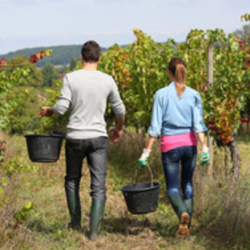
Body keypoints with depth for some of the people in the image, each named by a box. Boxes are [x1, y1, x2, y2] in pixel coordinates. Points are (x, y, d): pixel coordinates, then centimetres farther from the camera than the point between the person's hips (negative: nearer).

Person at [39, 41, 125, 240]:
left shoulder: (71, 78, -7)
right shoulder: (107, 80, -1)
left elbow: (62, 107, -11)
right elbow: (119, 109, 7)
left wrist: (48, 111, 11)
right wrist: (118, 129, 26)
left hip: (75, 137, 0)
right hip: (98, 137, 0)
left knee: (72, 180, 20)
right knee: (98, 185, 4)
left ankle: (76, 223, 29)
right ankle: (94, 231, 0)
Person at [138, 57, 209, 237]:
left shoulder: (162, 94, -6)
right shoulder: (194, 95, 0)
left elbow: (155, 127, -8)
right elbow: (198, 124, -10)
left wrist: (147, 152, -4)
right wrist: (205, 148, -14)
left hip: (170, 145, -2)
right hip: (190, 144, 2)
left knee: (172, 188, 5)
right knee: (187, 185, 16)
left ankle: (183, 213, -24)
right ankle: (186, 226, 15)